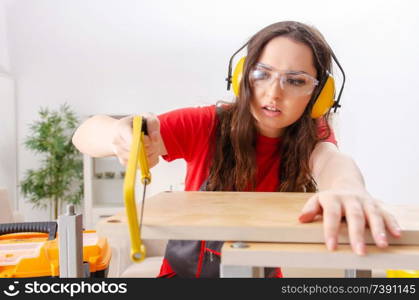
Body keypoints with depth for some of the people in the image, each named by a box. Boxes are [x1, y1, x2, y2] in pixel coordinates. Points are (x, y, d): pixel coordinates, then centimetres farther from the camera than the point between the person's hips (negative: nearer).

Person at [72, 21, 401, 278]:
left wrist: (347, 186, -57)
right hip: (183, 269, 0)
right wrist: (120, 135, -46)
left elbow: (328, 157, -34)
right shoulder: (205, 125, -17)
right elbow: (86, 134, -23)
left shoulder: (310, 135, -11)